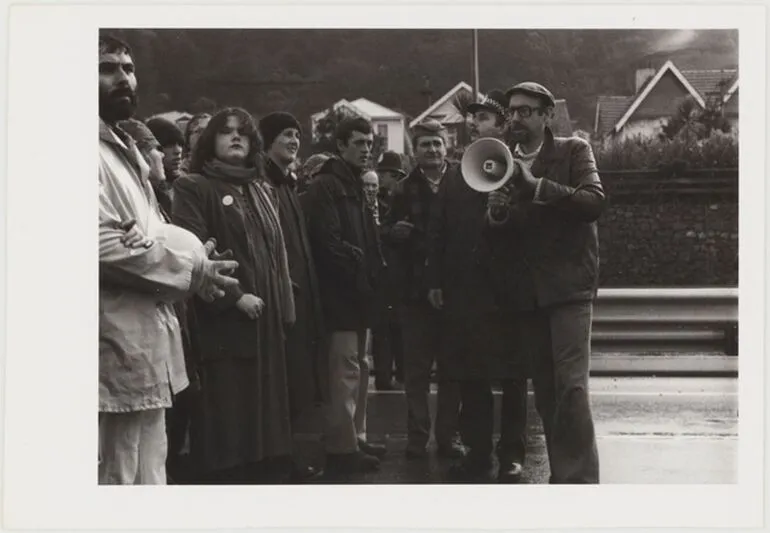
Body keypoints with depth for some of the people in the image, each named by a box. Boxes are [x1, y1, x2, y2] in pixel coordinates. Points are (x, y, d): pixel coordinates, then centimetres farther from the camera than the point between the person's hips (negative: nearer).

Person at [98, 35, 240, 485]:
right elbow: (105, 244, -23)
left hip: (146, 339, 10)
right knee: (121, 477, -4)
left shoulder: (125, 149, 19)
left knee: (148, 474, 16)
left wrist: (194, 255, 4)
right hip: (120, 345, -10)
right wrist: (190, 270, -14)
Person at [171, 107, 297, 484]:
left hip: (266, 321, 7)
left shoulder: (260, 190, 20)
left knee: (265, 414, 9)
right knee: (228, 420, -5)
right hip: (223, 321, -7)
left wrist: (283, 307, 9)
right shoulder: (194, 188, -2)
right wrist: (234, 297, -18)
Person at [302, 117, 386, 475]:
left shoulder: (356, 186, 20)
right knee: (346, 368, -10)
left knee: (357, 367, 13)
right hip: (342, 293, -10)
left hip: (359, 292, 10)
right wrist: (358, 274, -14)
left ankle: (355, 439, 20)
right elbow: (329, 242, -19)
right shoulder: (325, 186, -9)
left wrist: (370, 276, 9)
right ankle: (342, 448, -8)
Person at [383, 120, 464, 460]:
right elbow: (389, 236, 7)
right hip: (417, 289, 1)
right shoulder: (406, 189, 7)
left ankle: (448, 435, 14)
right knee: (417, 368, 3)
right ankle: (417, 435, 9)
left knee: (452, 368, 6)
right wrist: (394, 232, -14)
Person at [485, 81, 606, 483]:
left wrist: (537, 185, -21)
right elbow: (495, 231, 10)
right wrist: (495, 213, -13)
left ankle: (580, 477, -10)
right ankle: (560, 472, 15)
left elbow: (594, 201, -13)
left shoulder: (573, 151, 2)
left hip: (567, 284, -5)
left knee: (570, 386, -13)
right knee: (544, 391, 8)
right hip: (524, 292, 5)